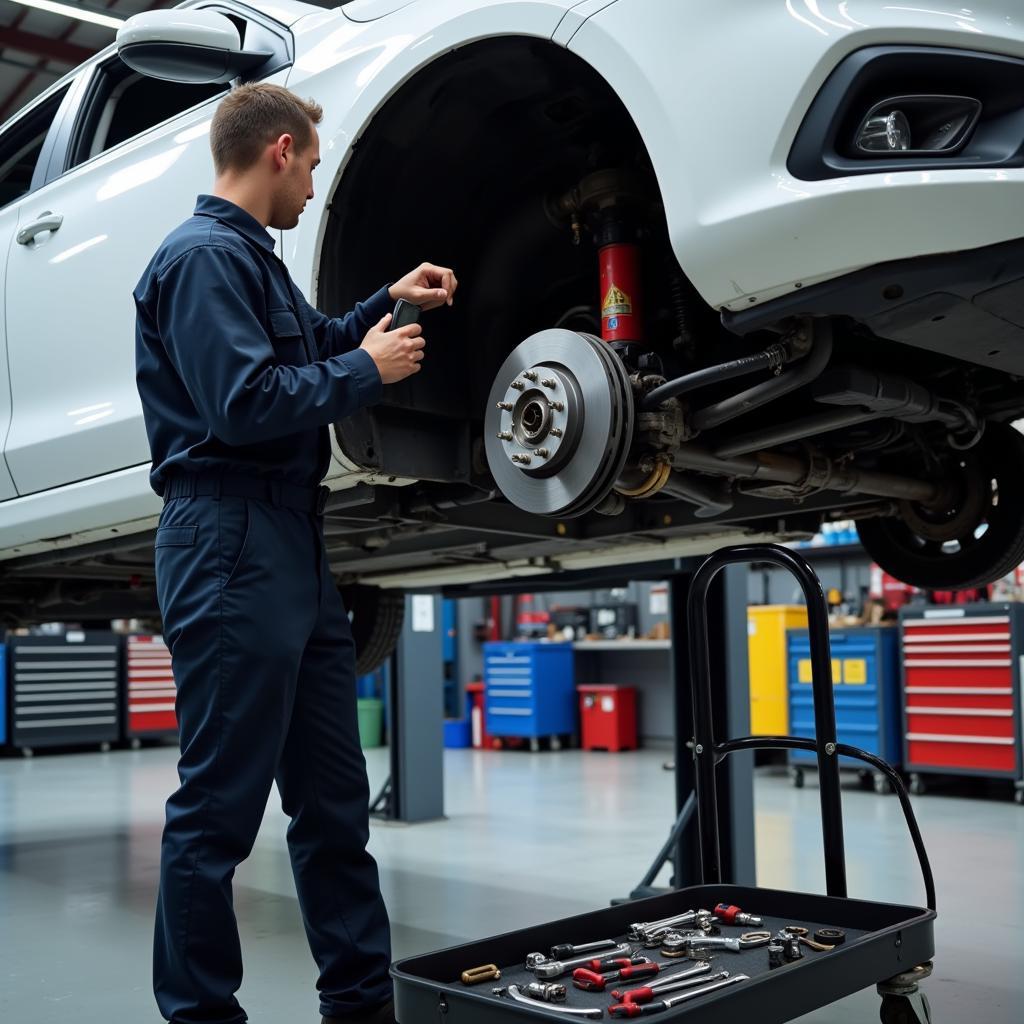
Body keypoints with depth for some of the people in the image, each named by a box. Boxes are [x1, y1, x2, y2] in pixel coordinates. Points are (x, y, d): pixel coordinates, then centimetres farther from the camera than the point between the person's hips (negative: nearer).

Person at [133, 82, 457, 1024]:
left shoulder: (250, 256, 21)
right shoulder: (204, 255, -10)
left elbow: (305, 349, 35)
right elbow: (244, 402, -21)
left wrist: (388, 304, 27)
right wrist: (368, 368, -9)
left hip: (295, 546, 10)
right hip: (230, 547, -10)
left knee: (334, 797, 13)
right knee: (220, 806, -2)